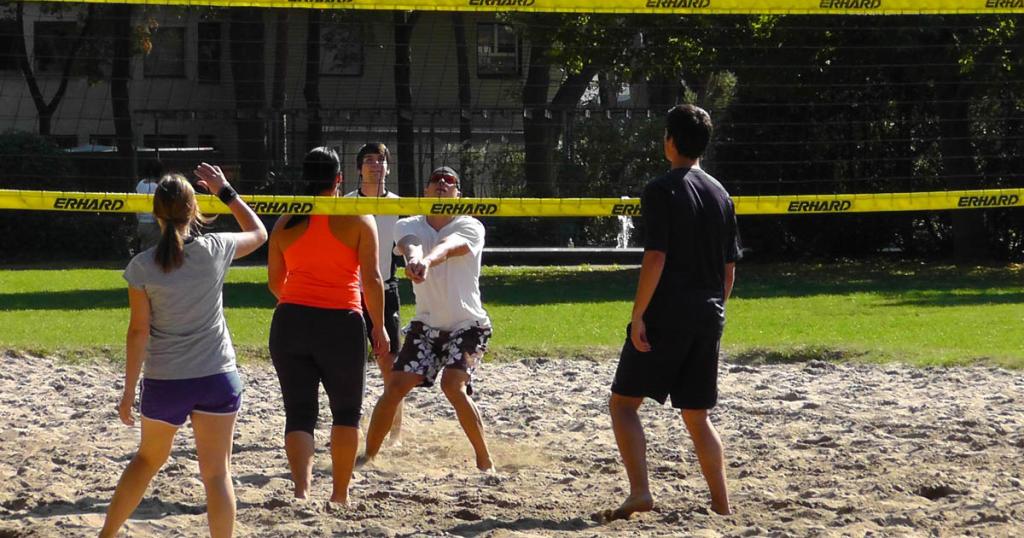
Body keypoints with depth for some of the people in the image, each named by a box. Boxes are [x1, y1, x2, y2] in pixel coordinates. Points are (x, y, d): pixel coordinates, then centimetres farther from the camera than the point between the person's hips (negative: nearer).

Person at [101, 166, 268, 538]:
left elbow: (139, 331, -6)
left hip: (164, 382, 1)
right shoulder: (215, 250, -7)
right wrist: (225, 191, 18)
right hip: (217, 379, -1)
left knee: (148, 459, 21)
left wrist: (129, 391, 1)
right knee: (217, 473, 0)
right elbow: (258, 232, 14)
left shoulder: (142, 266, -9)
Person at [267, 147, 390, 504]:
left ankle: (301, 488, -15)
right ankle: (340, 493, 20)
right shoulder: (358, 220, -2)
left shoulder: (286, 223, 6)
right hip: (341, 324, -2)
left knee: (299, 414, 5)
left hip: (290, 322, 2)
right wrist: (379, 327, 4)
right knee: (347, 412, 16)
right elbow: (372, 279, -6)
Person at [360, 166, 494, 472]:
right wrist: (413, 259, -53)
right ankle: (368, 455, 7)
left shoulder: (470, 227, -10)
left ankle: (485, 460, -11)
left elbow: (448, 246, -34)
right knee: (396, 384, -7)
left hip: (468, 324, -3)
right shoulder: (409, 226, -1)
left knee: (453, 385, -23)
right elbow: (410, 243, -27)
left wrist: (427, 261, -57)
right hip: (426, 324, 3)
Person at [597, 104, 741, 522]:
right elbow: (730, 268, 14)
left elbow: (656, 258, -17)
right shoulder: (720, 194, 12)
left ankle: (639, 492, -16)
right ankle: (721, 506, 9)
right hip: (708, 320, 7)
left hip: (666, 315, -7)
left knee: (623, 402, 0)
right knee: (696, 415, 13)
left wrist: (638, 315, -14)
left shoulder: (662, 190, -9)